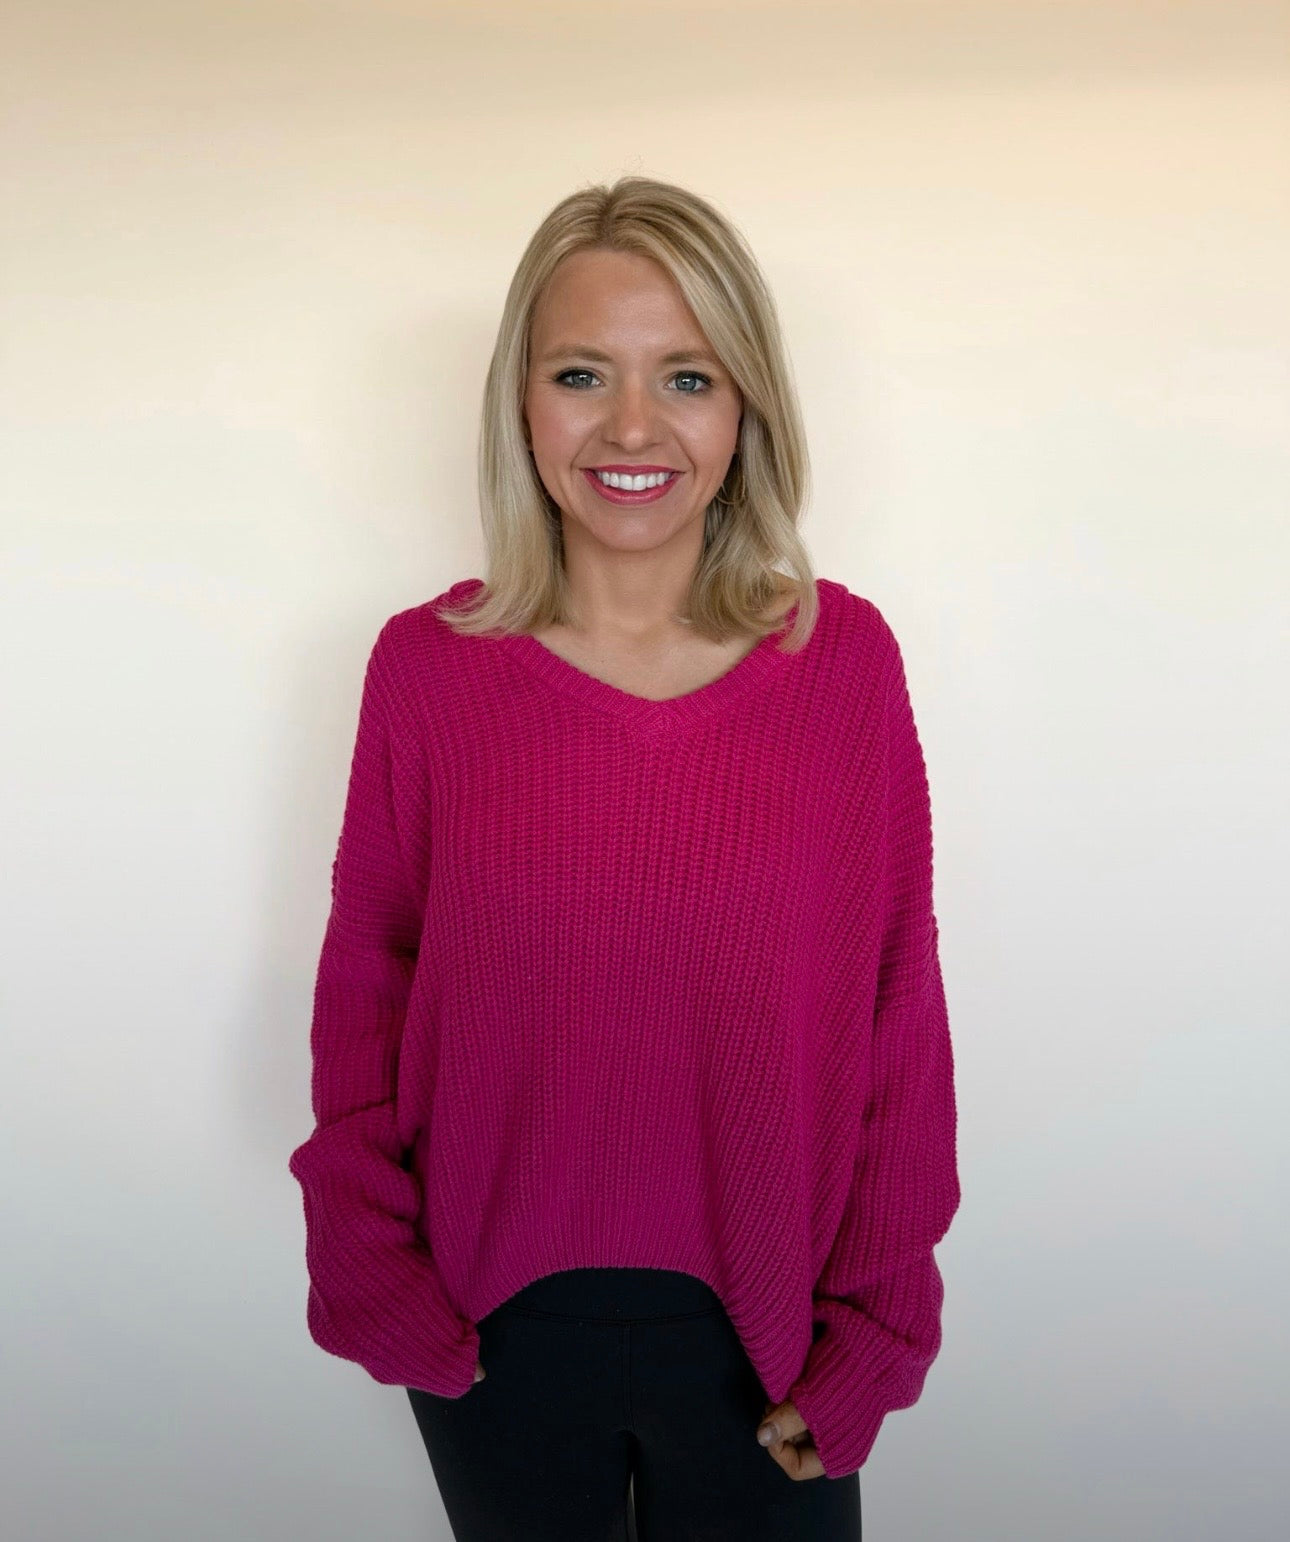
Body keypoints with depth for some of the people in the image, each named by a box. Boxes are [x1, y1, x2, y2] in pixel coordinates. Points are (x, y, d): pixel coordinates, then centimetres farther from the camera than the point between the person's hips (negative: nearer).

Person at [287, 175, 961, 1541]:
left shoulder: (845, 659, -10)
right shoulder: (426, 666, -9)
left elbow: (899, 1016, -5)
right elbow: (362, 990, -1)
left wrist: (875, 1326, -3)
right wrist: (367, 1271, -4)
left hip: (761, 1328, 0)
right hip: (494, 1330, 1)